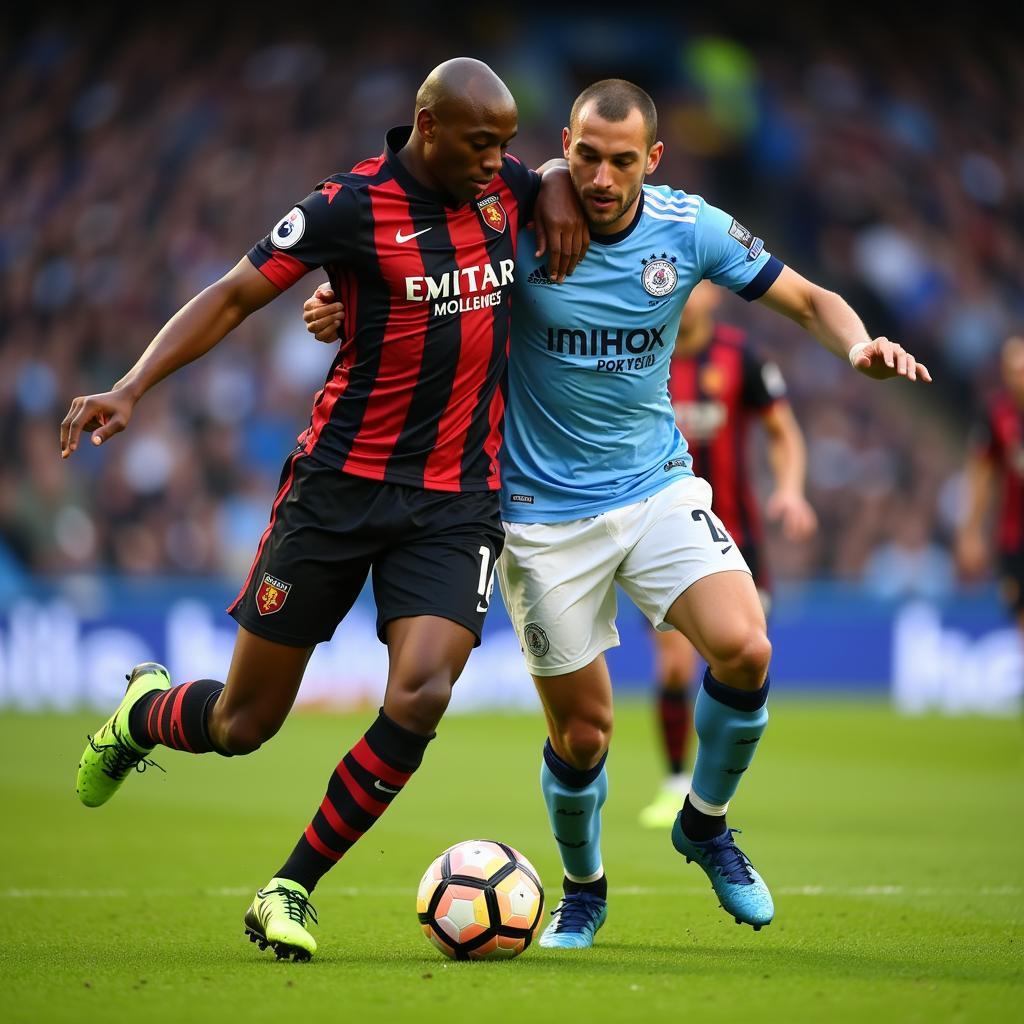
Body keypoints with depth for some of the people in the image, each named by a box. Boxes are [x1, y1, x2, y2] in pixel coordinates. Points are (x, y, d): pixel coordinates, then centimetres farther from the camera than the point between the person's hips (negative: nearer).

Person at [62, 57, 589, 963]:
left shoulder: (505, 184, 4)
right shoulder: (351, 206, -12)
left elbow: (563, 174, 28)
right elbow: (233, 296, -8)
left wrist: (561, 192, 4)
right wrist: (132, 388, -19)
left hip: (456, 502, 3)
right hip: (340, 484, -3)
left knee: (421, 694, -19)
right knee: (244, 723, 3)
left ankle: (290, 891, -2)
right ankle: (142, 712, 41)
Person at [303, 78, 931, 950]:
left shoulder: (691, 228, -7)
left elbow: (809, 301, 3)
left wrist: (860, 344, -18)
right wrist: (343, 313, -20)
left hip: (658, 485, 2)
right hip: (545, 510, -2)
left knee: (743, 647, -21)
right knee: (582, 731, 1)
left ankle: (705, 822, 7)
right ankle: (583, 892, 31)